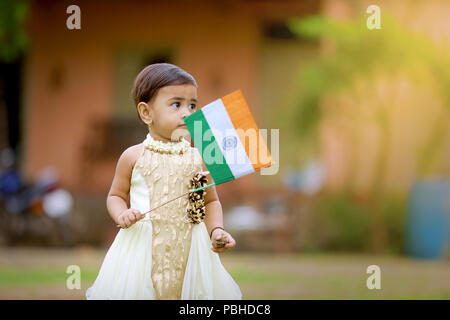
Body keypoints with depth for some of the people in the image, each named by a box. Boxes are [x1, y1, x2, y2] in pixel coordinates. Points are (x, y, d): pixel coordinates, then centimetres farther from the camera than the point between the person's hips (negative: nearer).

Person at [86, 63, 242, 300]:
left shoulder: (198, 158, 4)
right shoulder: (133, 157, 1)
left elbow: (211, 201, 13)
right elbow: (116, 195, 11)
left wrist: (216, 229, -4)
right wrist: (121, 215, -10)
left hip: (188, 248, 1)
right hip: (144, 246, -1)